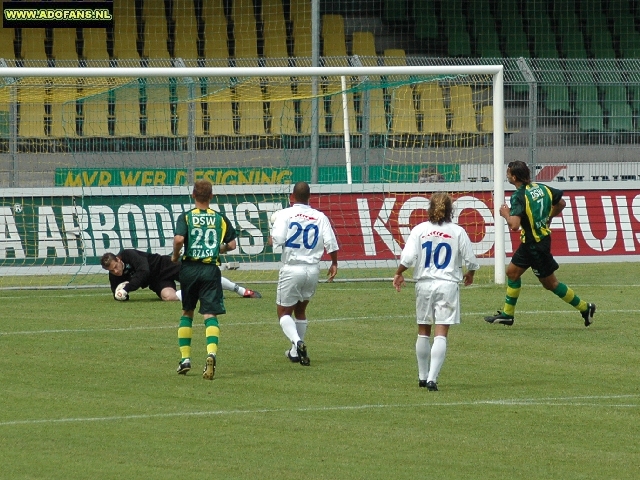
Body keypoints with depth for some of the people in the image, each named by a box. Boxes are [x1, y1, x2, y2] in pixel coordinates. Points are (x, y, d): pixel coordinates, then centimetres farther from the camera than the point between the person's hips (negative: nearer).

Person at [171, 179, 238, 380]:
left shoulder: (185, 217, -1)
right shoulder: (220, 219, 5)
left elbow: (179, 239, -17)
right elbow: (231, 245, 7)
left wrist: (175, 255, 2)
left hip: (190, 268, 0)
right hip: (211, 269, 0)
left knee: (187, 313, 18)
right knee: (210, 314, -5)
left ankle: (185, 358, 16)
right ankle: (211, 353, -30)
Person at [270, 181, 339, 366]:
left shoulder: (285, 214, -7)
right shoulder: (320, 217, 2)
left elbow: (278, 239, -18)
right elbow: (331, 243, -2)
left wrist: (272, 238, 6)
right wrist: (334, 264, 14)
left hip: (292, 268, -4)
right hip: (313, 269, 4)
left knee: (284, 311, 6)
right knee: (300, 310, 22)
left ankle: (297, 342, -20)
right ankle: (296, 351, 26)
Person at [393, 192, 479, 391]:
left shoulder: (420, 230, -4)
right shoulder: (458, 232, -3)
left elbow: (408, 258, -10)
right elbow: (471, 260, 2)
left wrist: (398, 274, 9)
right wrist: (470, 274, 24)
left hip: (424, 284, 1)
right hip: (448, 284, -1)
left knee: (423, 332, 17)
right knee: (441, 335, -4)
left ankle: (423, 376, 26)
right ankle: (432, 378, -16)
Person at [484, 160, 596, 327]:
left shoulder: (519, 196, -23)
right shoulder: (541, 188, 1)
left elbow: (514, 225, -33)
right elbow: (561, 203, 13)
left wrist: (506, 214, -12)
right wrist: (548, 218, 25)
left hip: (536, 245, -9)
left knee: (550, 283, 4)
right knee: (512, 271, 15)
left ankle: (584, 308, 12)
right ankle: (507, 314, 22)